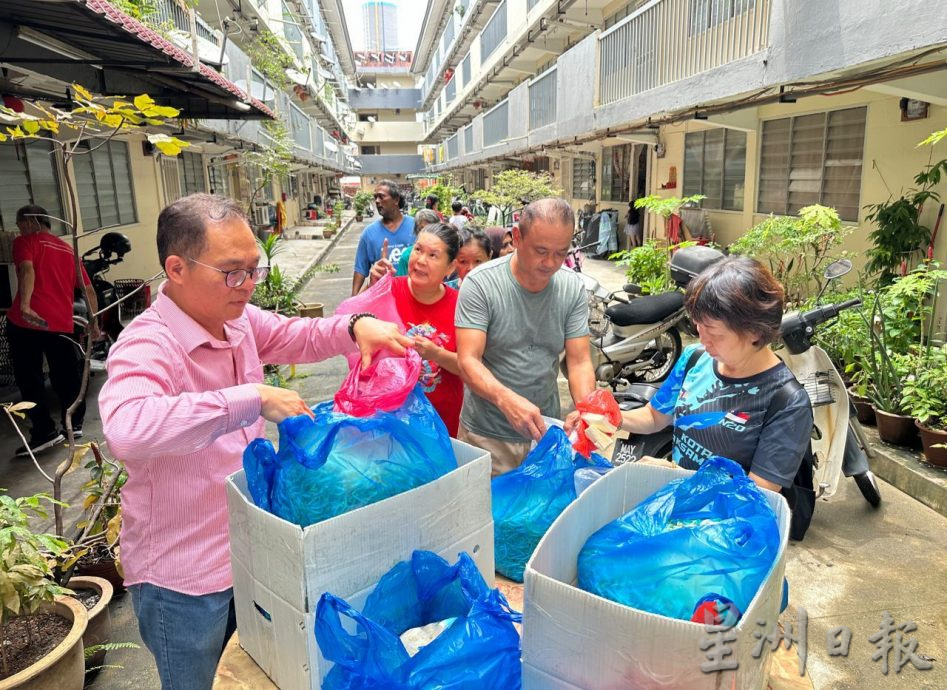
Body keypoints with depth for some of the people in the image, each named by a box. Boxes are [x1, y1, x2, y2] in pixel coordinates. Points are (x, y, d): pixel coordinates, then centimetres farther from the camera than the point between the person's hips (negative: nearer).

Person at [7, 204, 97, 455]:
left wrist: (25, 306, -30)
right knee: (66, 375, 16)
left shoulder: (25, 242, 3)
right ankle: (73, 423, 26)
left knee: (29, 378, 2)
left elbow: (27, 270, -18)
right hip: (62, 323, 5)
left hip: (28, 321, -5)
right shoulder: (68, 249, 20)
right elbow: (89, 290, 20)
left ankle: (44, 432, 0)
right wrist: (93, 322, 26)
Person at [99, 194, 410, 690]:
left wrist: (357, 326, -10)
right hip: (182, 579, -7)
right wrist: (254, 398, -44)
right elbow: (126, 428, -45)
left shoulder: (239, 319, -4)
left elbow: (299, 336, 10)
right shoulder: (147, 345, -26)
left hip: (248, 551, 7)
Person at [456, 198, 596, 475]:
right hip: (487, 435, -3)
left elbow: (579, 362, -6)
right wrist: (507, 399, -39)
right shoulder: (480, 283, -16)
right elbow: (468, 361, -21)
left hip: (545, 431, 3)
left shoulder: (573, 288, -5)